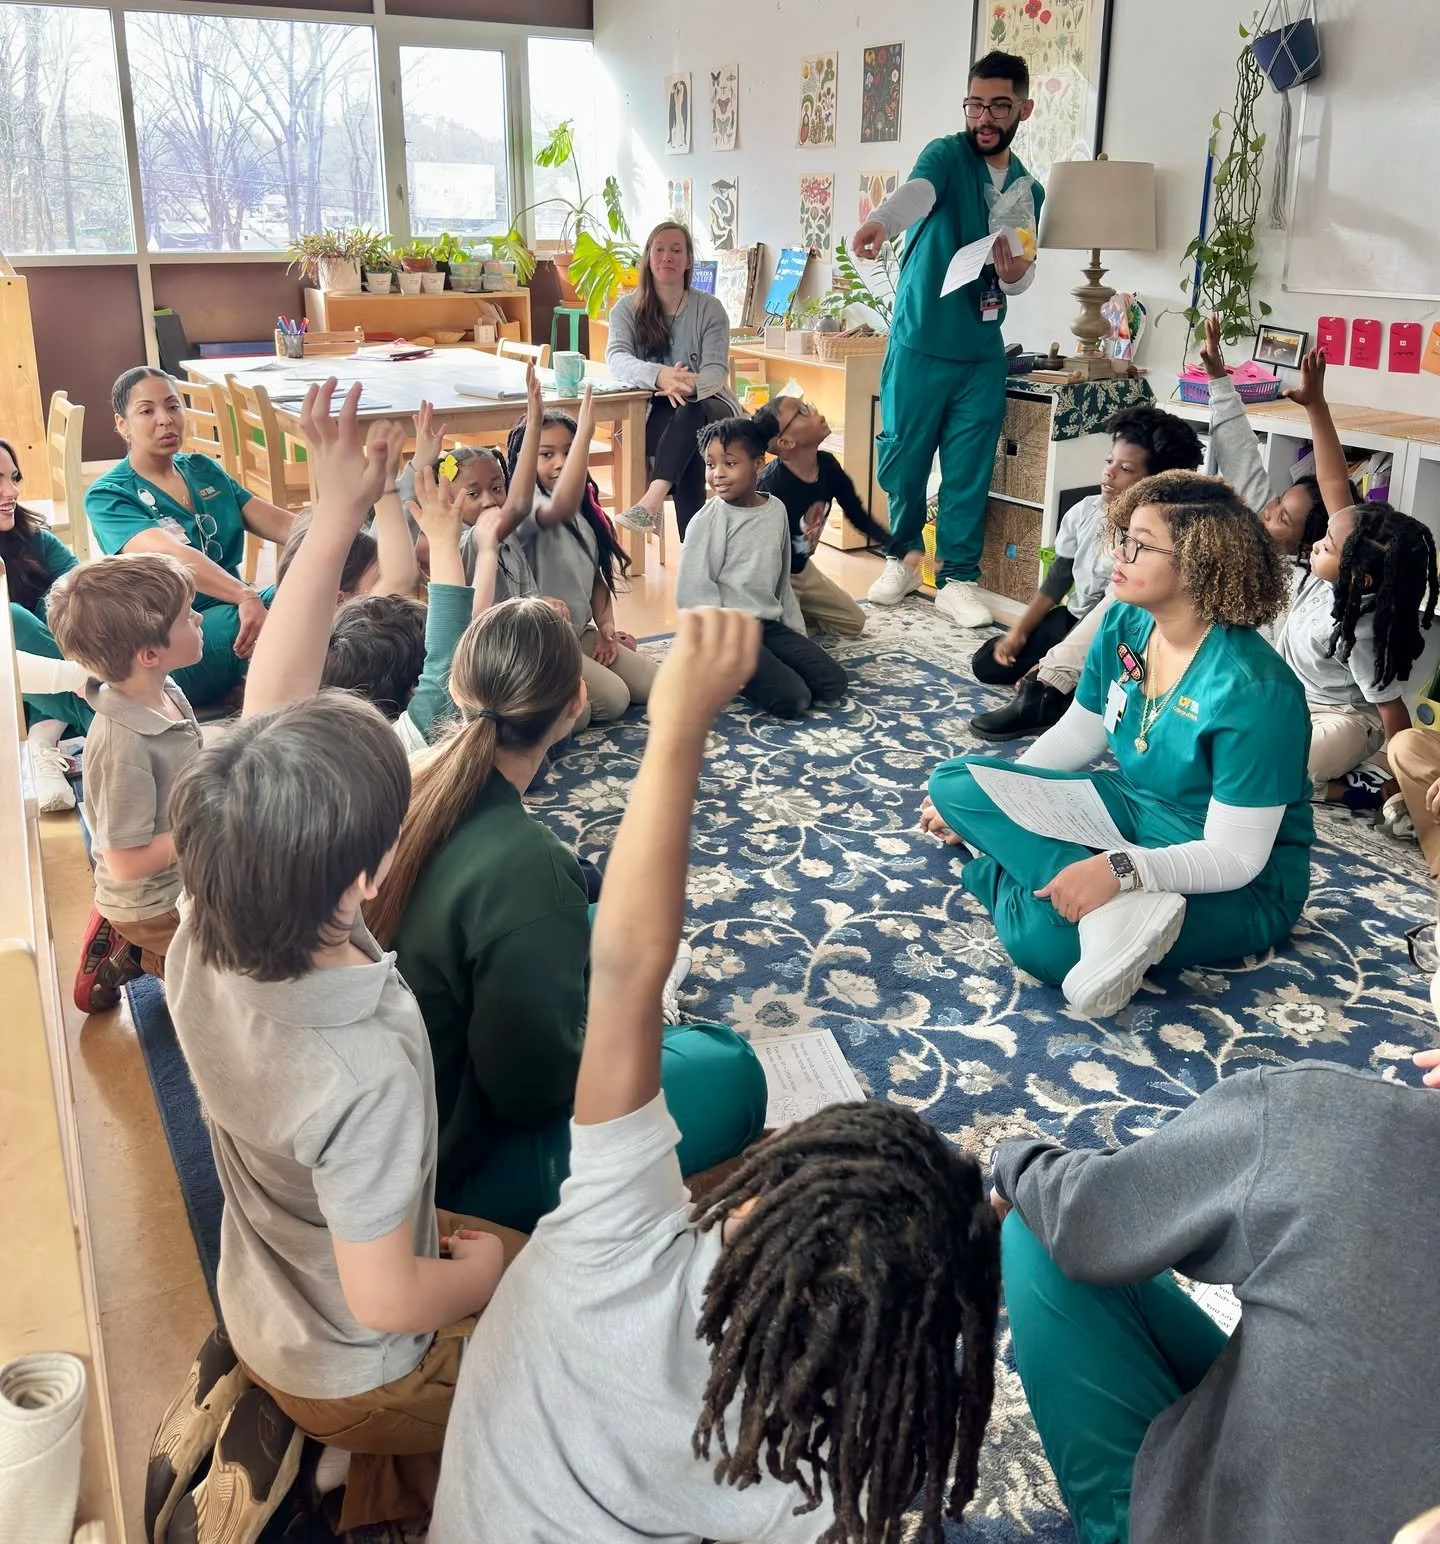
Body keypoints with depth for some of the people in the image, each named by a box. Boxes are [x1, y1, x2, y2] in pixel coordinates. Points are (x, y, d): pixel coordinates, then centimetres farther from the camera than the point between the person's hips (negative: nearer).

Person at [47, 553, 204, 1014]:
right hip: (154, 906, -8)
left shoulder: (166, 693, -8)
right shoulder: (124, 745, -34)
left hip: (187, 881, 8)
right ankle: (133, 954, 11)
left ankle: (126, 947, 21)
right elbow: (127, 862, -28)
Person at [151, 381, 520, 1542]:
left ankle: (269, 1411, 16)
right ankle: (324, 1442, 13)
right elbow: (385, 1301, -31)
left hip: (258, 1307, 6)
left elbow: (266, 717, -20)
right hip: (354, 1370, -5)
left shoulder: (204, 940, -23)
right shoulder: (366, 1071, -42)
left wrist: (338, 512, -24)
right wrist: (482, 1272, -10)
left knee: (548, 1260, 24)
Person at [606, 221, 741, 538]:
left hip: (707, 406, 0)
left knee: (687, 412, -37)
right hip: (651, 414, 0)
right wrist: (660, 375, -37)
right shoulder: (627, 308, 4)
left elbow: (717, 370, -9)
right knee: (690, 446, -35)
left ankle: (653, 500, -54)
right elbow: (616, 357, -15)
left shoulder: (709, 308, 2)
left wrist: (689, 386, -36)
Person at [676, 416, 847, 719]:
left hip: (770, 624, 7)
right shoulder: (708, 521, -13)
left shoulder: (777, 510, 5)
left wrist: (797, 633, 13)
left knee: (834, 683, -4)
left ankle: (751, 668, 7)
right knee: (791, 699, -21)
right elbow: (692, 594, -14)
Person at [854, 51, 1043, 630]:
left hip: (982, 353, 3)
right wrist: (880, 222, -53)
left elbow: (1018, 282, 14)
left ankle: (958, 580, 13)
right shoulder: (946, 155, -6)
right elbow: (916, 191, -30)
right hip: (919, 344, -3)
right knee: (902, 459, 5)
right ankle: (903, 556, 27)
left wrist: (1014, 272, -12)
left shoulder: (1028, 189, 9)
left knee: (969, 472, 3)